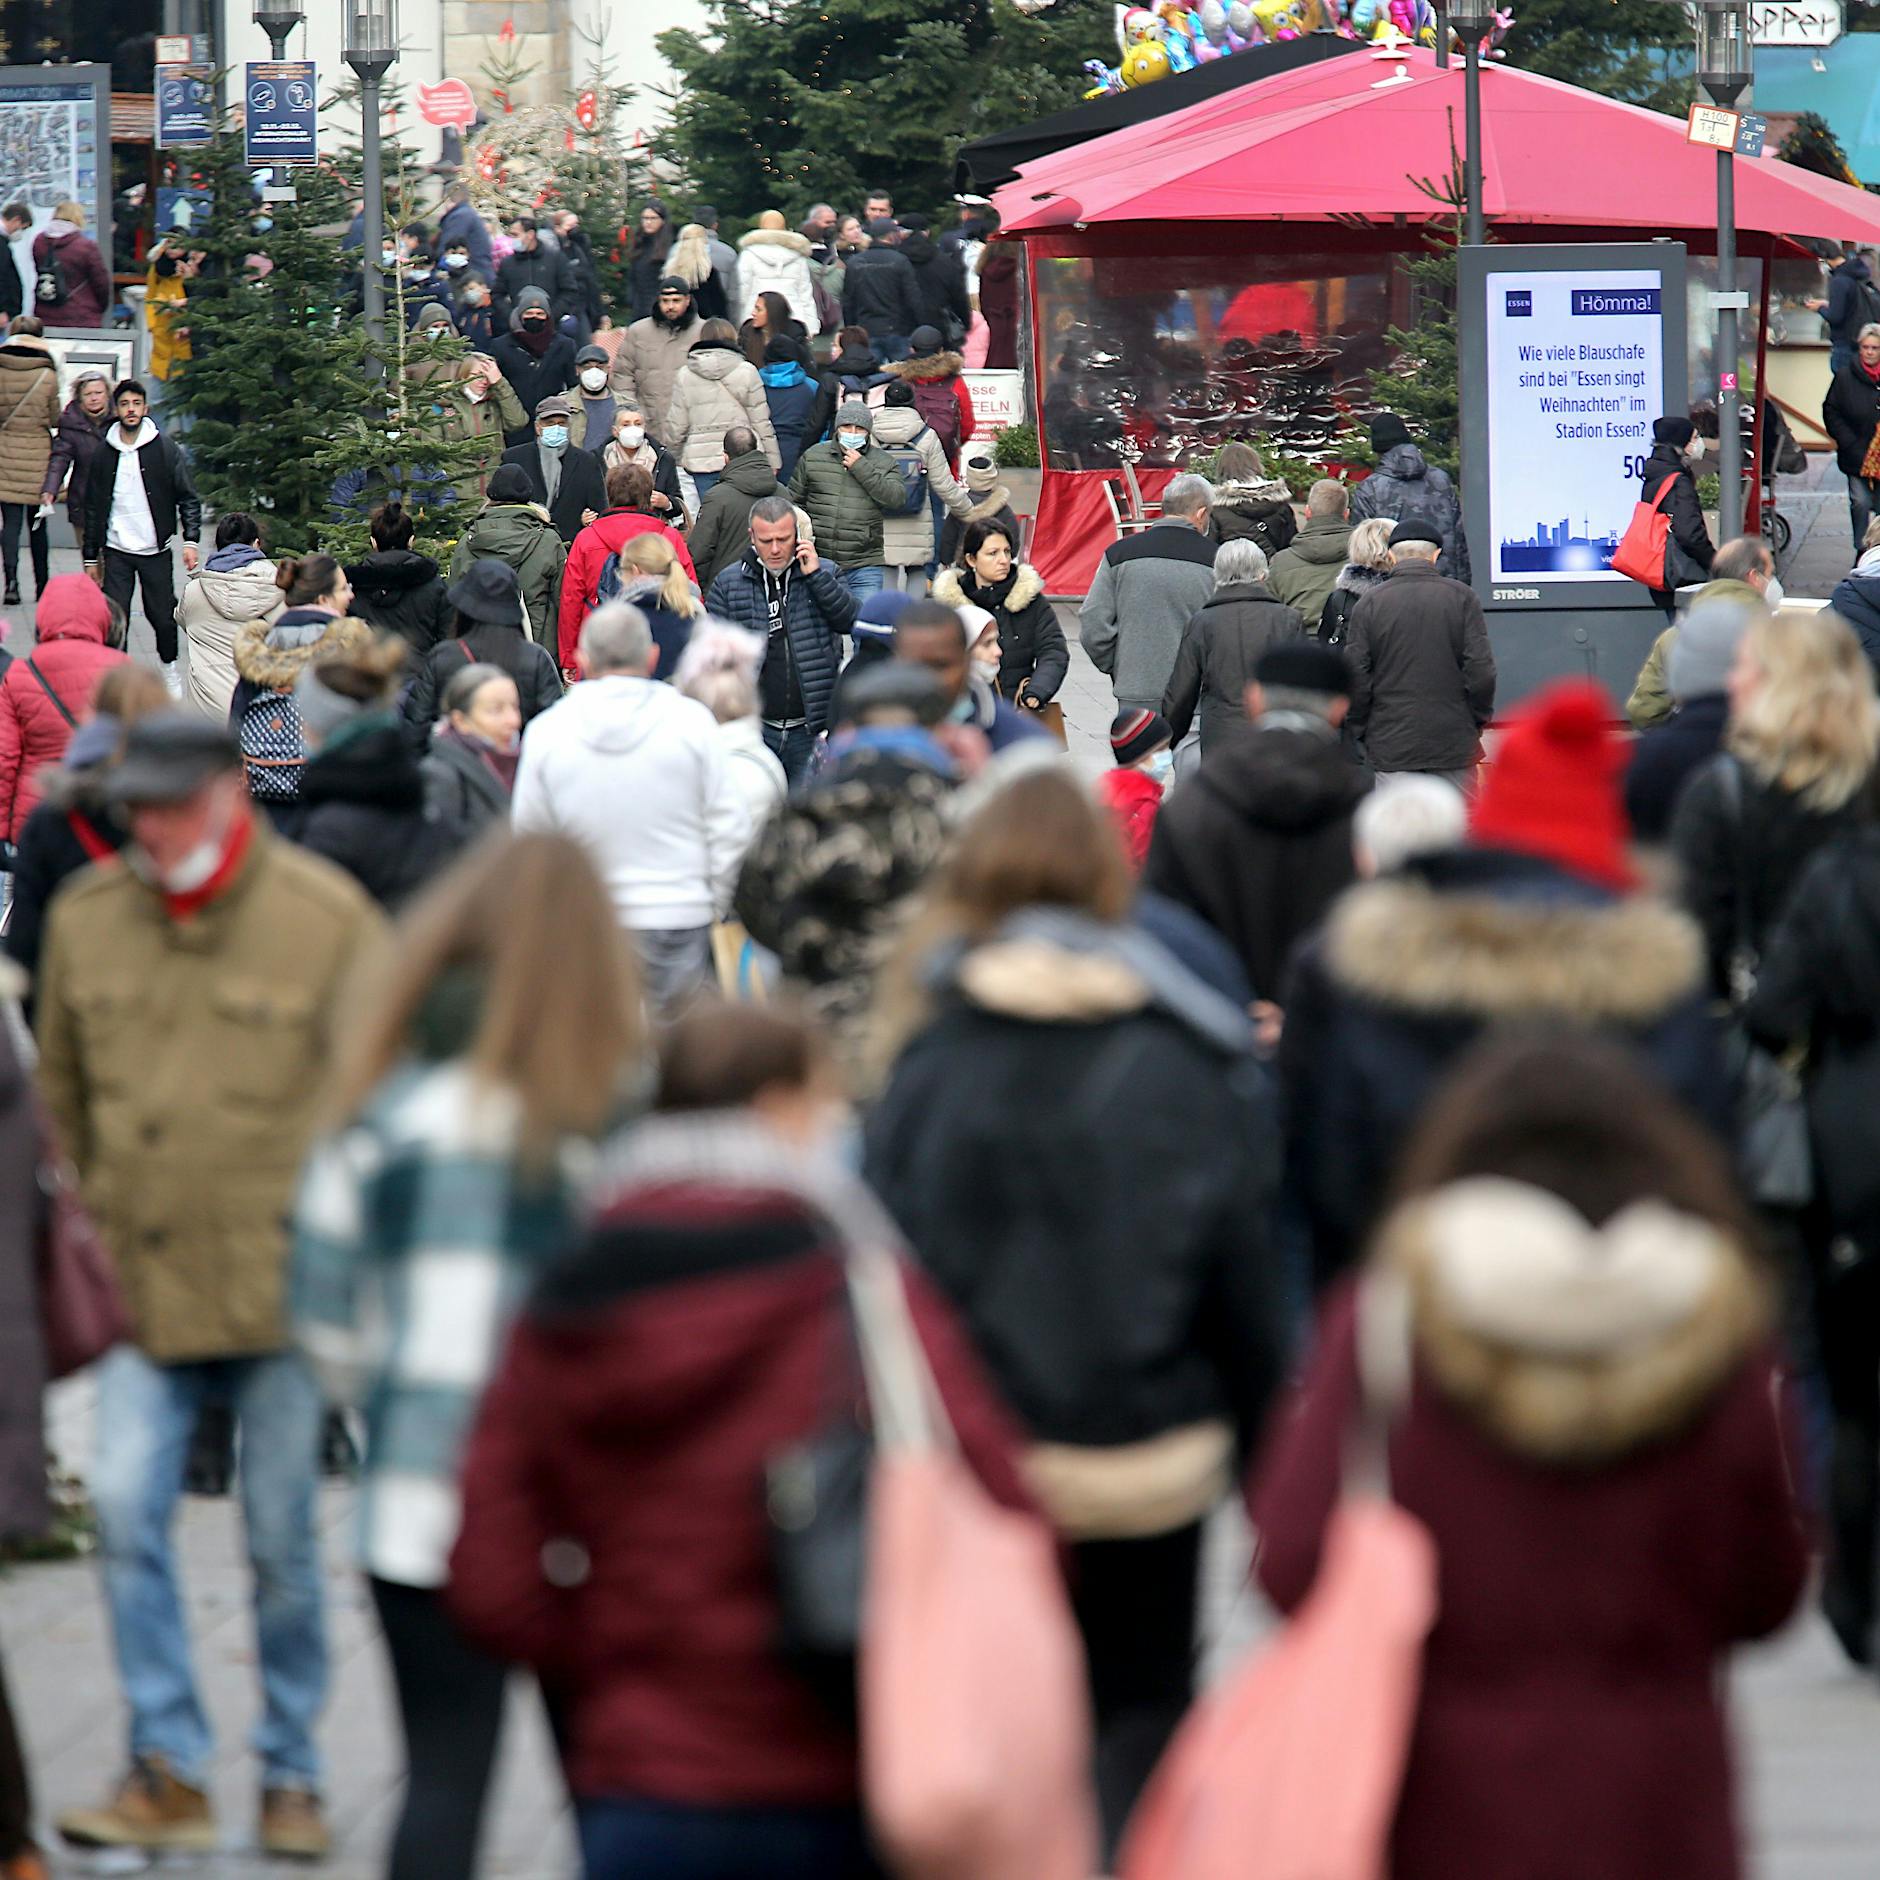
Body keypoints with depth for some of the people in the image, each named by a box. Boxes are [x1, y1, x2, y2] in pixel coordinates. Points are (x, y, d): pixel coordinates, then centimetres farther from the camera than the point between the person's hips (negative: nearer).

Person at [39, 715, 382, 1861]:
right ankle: (169, 1773, -3)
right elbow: (63, 1091, 16)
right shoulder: (87, 919, 5)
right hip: (140, 1284, 3)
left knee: (284, 1539, 5)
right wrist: (95, 1213, 12)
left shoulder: (328, 919, -5)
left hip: (280, 1284, -2)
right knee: (126, 1508, -10)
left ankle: (293, 1777, 18)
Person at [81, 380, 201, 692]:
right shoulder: (105, 453, 3)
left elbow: (188, 498, -1)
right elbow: (93, 507, 10)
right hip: (116, 551, 1)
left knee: (163, 617, 4)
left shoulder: (165, 449, -3)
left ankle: (170, 669, 28)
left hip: (155, 550, -1)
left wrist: (190, 540, -13)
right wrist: (92, 557, 10)